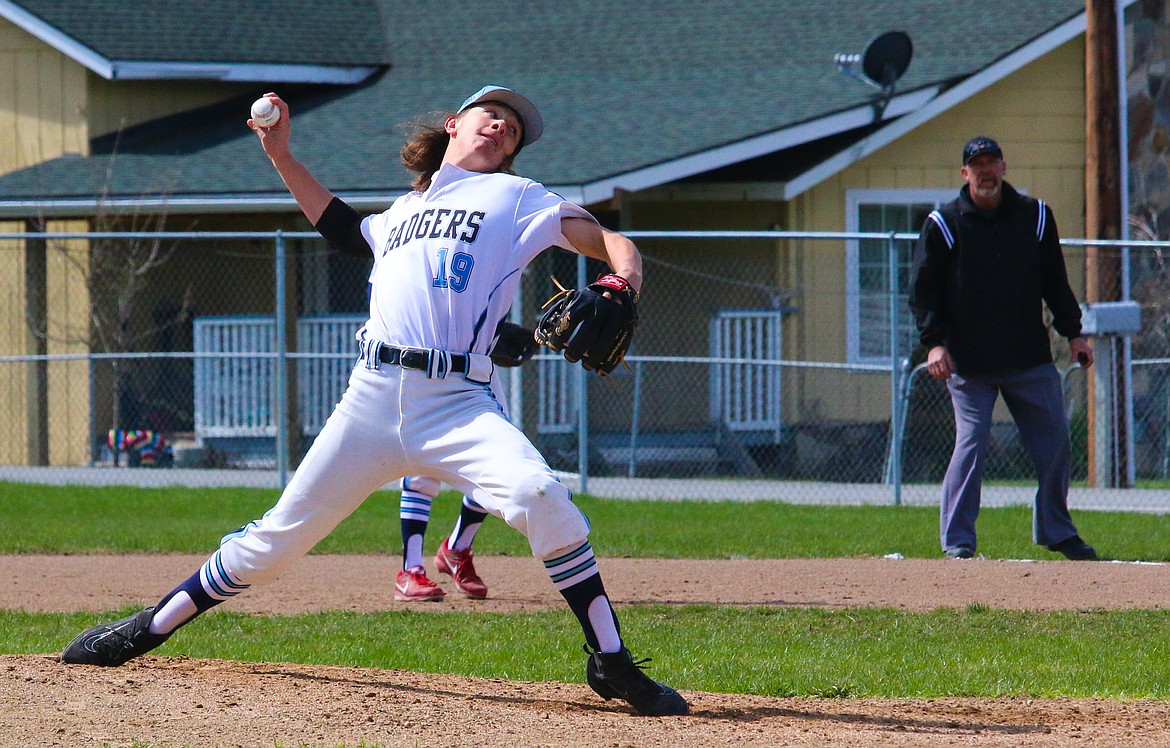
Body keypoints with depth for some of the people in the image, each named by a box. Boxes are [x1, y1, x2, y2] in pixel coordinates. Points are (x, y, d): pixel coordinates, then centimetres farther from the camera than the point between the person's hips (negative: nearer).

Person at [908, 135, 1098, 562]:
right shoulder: (944, 224, 0)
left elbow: (1055, 281, 14)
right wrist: (933, 342, -13)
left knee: (1055, 440, 4)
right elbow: (923, 288, -1)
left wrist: (1072, 333, 7)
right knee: (971, 443, -10)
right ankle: (957, 539, -4)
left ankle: (1057, 531, 18)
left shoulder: (1034, 216, 8)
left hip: (1031, 358, 3)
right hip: (968, 362, -3)